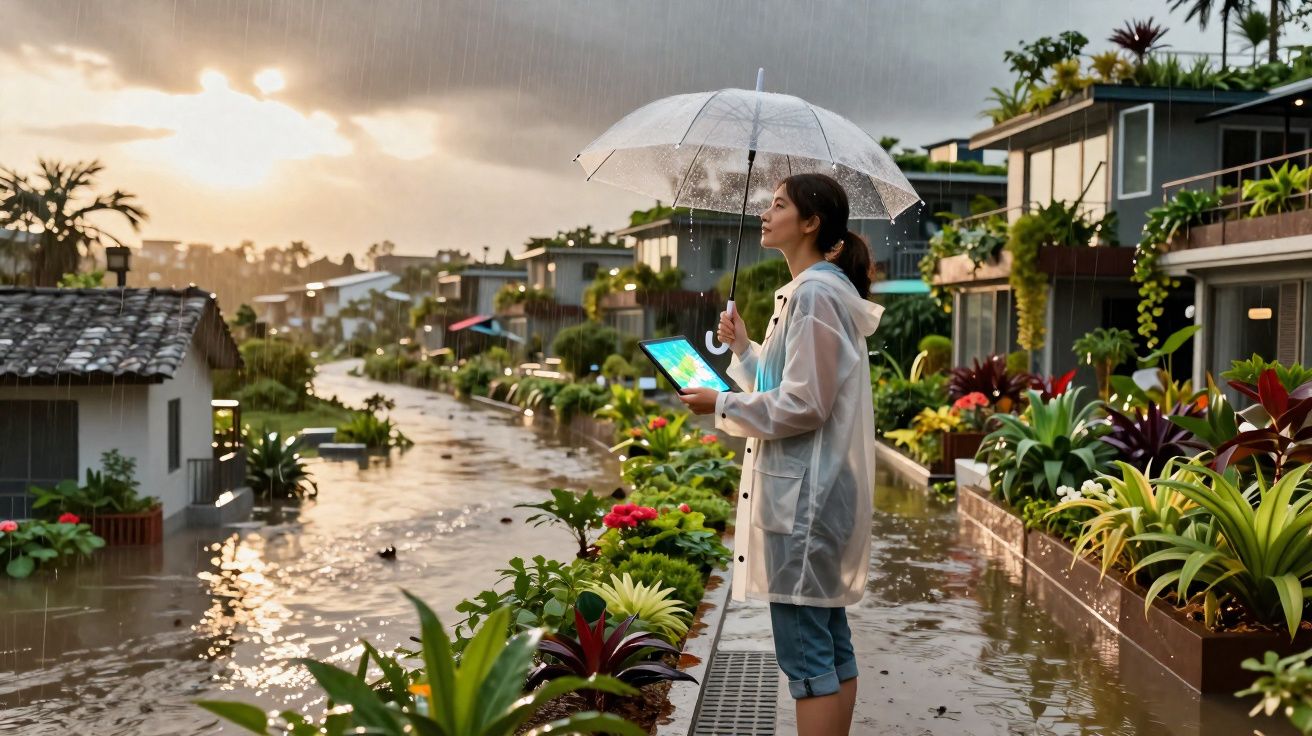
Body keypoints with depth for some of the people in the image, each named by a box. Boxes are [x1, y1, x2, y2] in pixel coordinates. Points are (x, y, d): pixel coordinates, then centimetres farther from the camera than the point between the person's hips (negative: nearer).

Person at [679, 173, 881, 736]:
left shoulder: (814, 294, -15)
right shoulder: (817, 290, 17)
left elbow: (803, 406, -19)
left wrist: (722, 406, -12)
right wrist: (743, 349, 13)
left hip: (804, 493, -11)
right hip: (814, 488, 11)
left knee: (805, 651, -5)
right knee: (829, 643, 15)